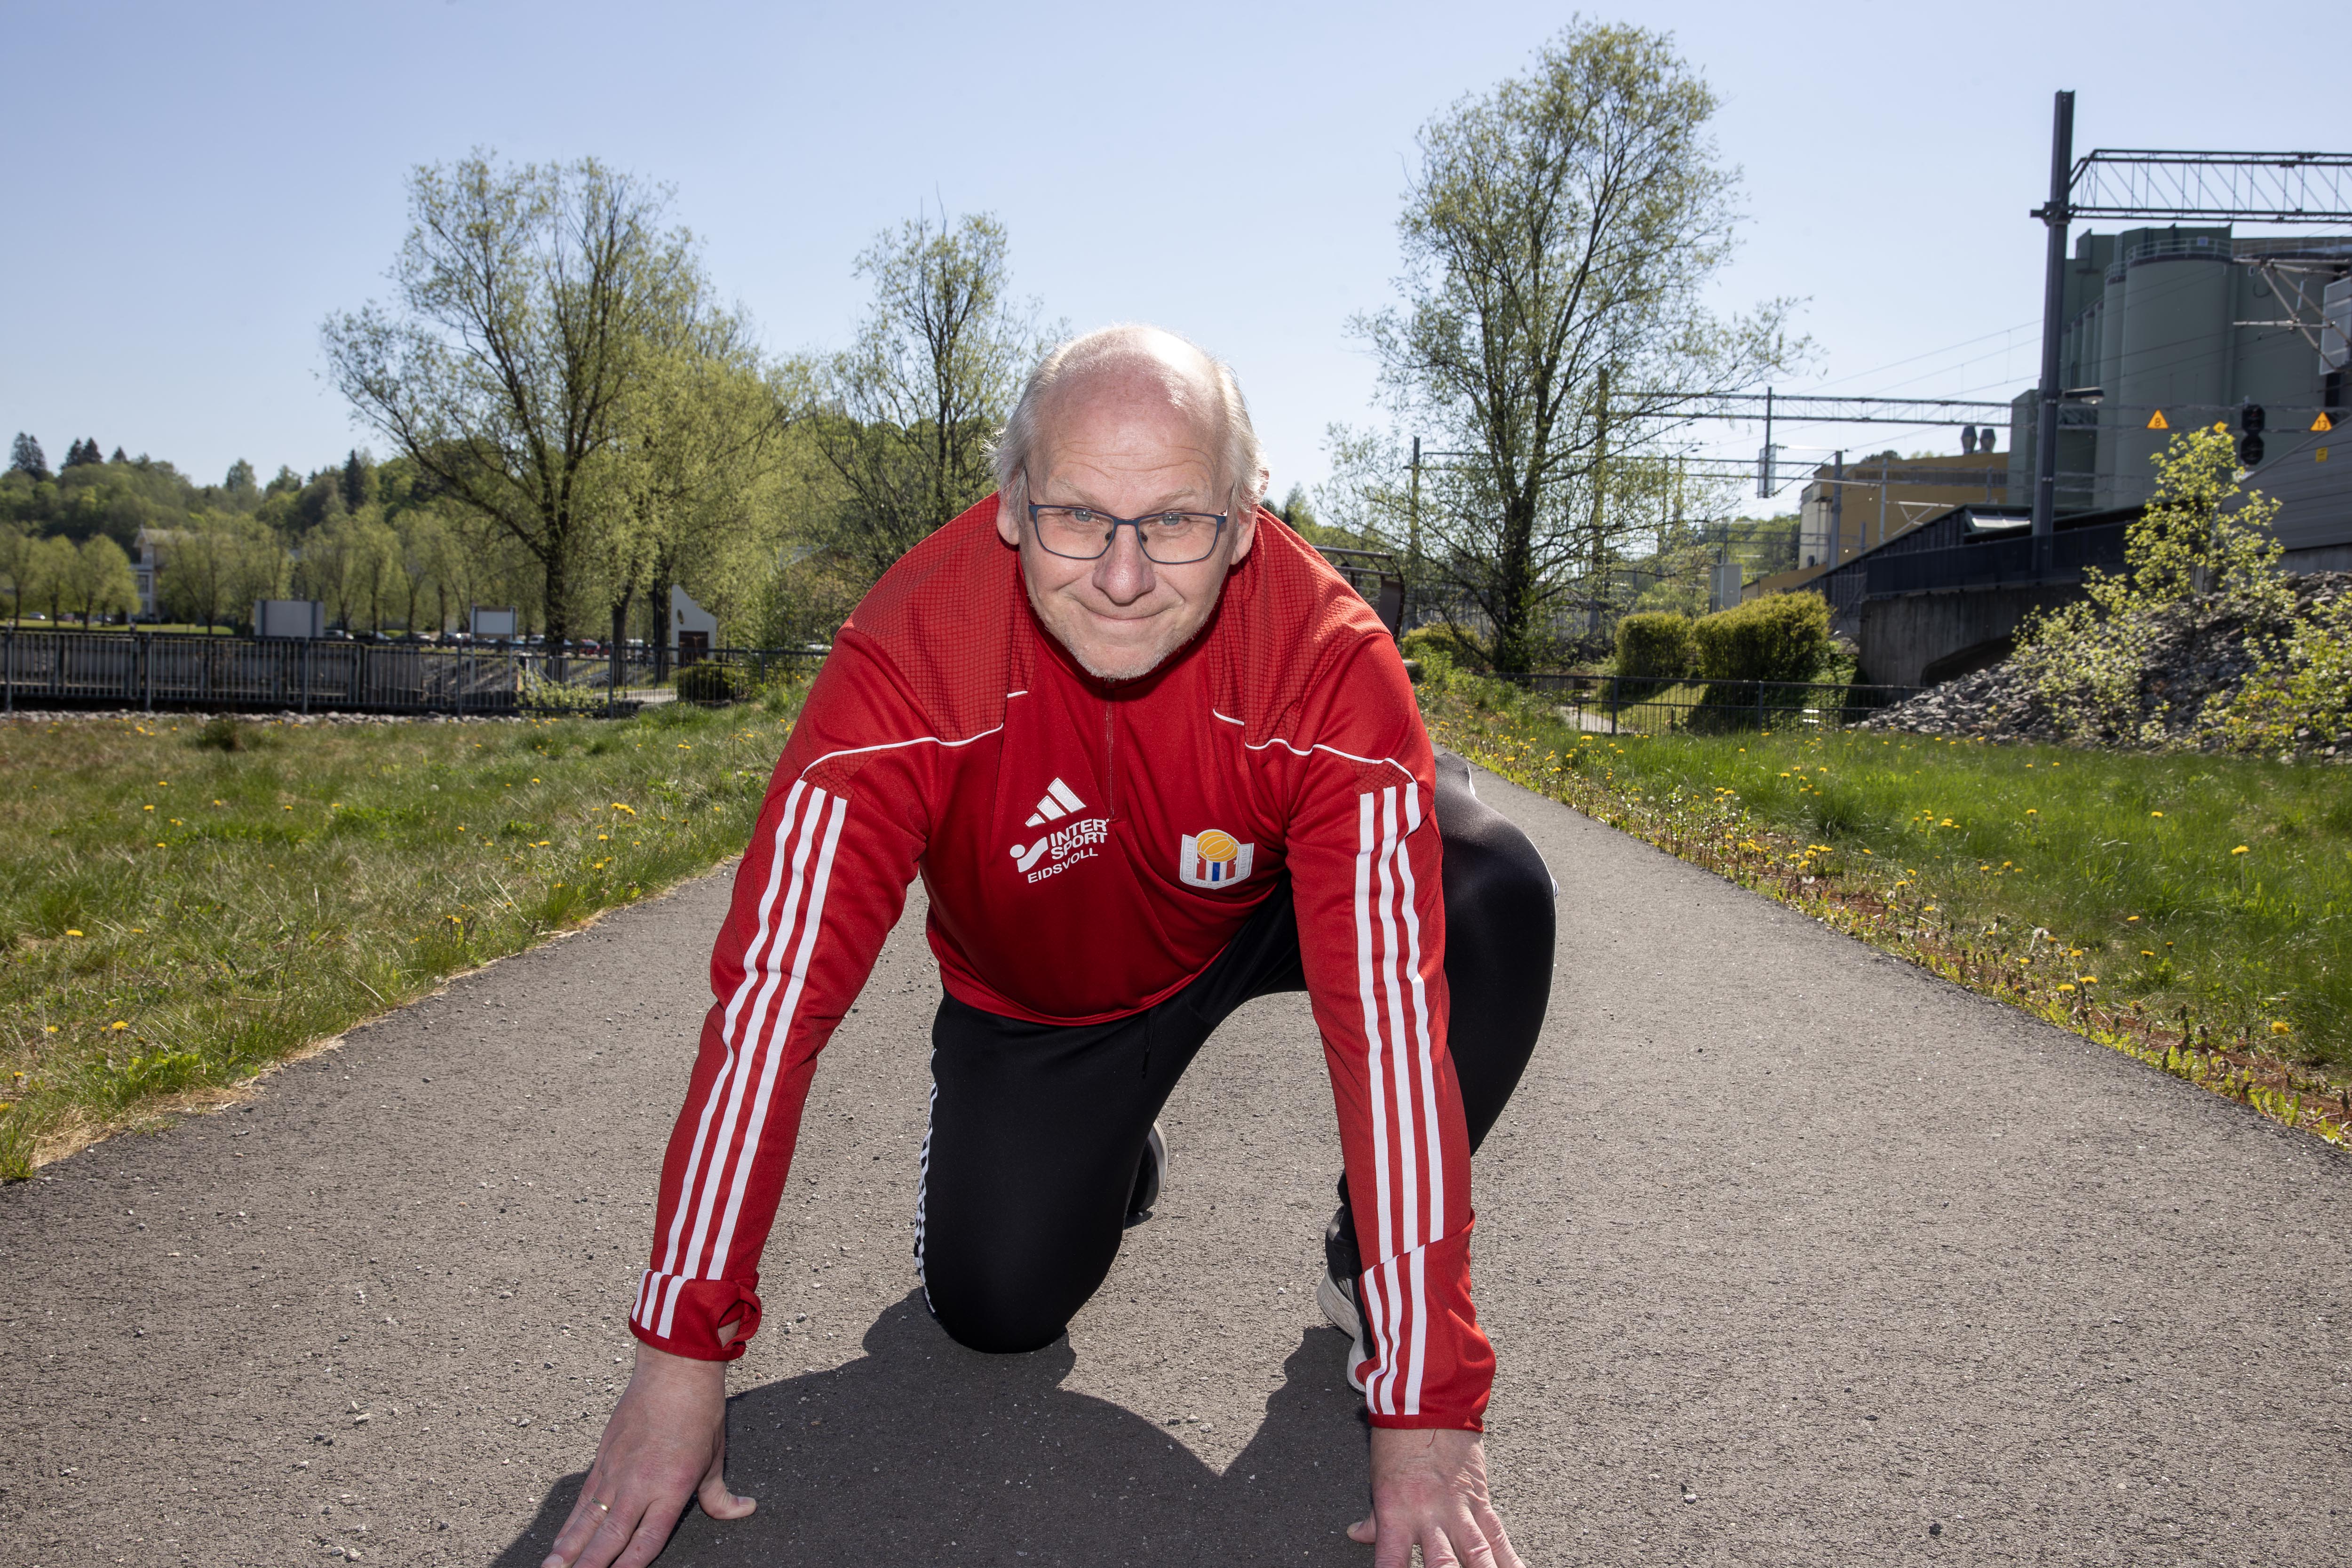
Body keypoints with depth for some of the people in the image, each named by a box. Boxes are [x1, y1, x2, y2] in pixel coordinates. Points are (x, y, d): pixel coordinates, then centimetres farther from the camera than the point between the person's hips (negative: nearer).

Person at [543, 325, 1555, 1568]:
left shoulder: (1331, 659, -35)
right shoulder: (907, 654, -34)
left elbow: (1392, 1008, -38)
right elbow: (775, 989, -32)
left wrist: (1426, 1409, -39)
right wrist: (682, 1353, -30)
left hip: (1254, 914, 0)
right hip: (1033, 989, 1)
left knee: (1492, 891, -26)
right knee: (995, 1309, -8)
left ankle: (1376, 1263, -2)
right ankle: (1101, 1157, 28)